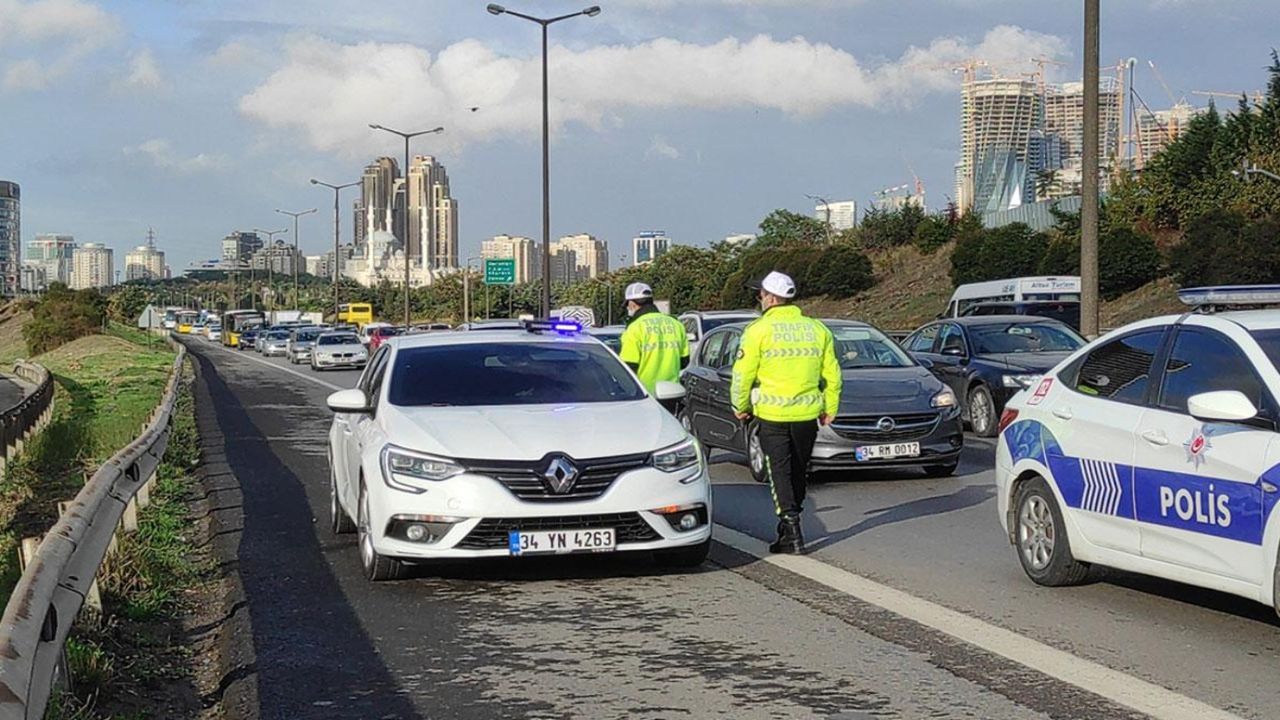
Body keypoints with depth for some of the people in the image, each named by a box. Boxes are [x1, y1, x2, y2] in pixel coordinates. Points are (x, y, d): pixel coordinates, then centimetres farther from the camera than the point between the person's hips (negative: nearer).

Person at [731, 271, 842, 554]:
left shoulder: (759, 330, -7)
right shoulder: (817, 329, 7)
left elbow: (743, 375, -7)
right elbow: (832, 374, 10)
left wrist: (741, 407, 6)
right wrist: (830, 408, 17)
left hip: (772, 415, -4)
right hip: (807, 414, 4)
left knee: (780, 474, 0)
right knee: (798, 473, 16)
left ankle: (793, 533, -8)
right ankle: (788, 530, 26)